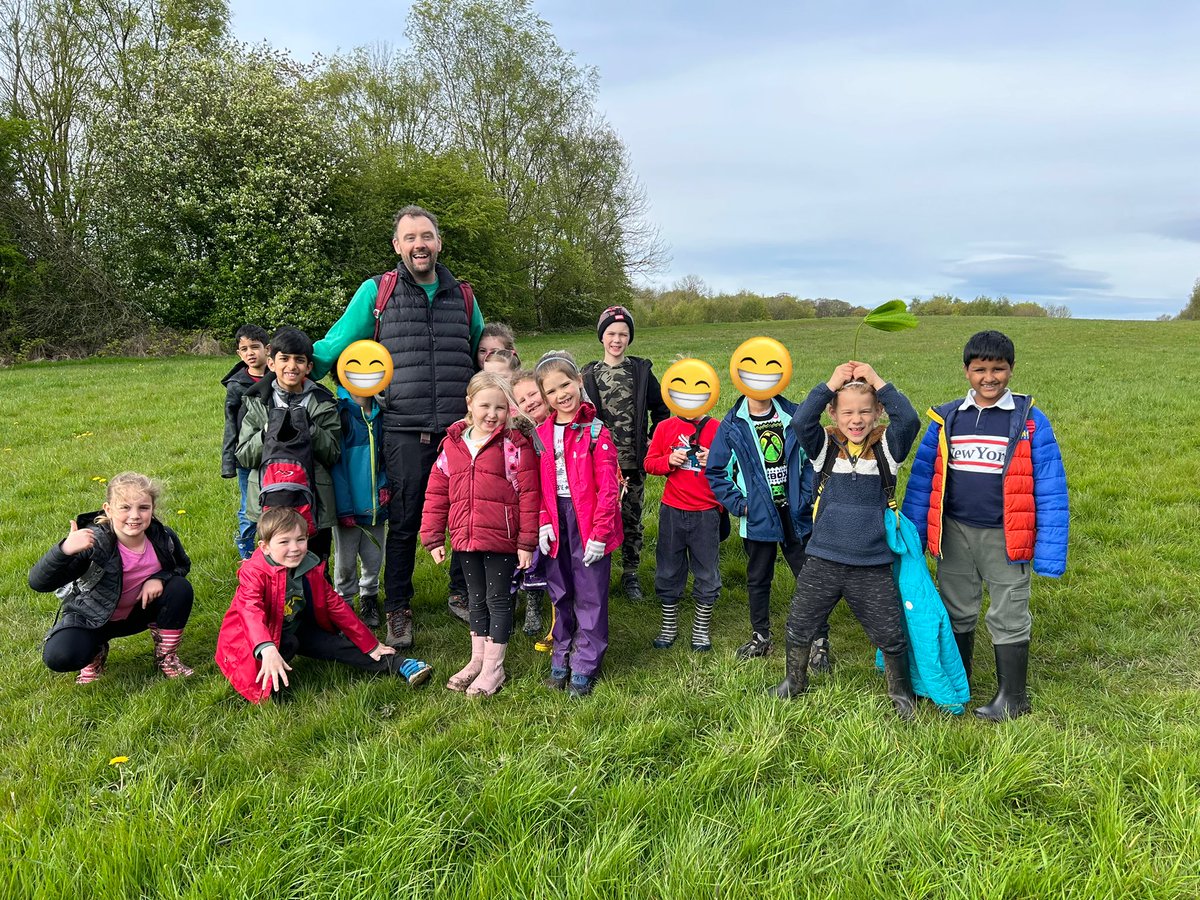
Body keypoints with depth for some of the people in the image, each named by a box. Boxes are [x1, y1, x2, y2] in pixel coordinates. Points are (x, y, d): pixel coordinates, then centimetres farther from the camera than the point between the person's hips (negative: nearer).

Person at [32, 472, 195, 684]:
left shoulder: (163, 537, -20)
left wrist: (159, 578, -21)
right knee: (58, 657, -30)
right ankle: (96, 651, 8)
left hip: (138, 610, 3)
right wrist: (65, 550, -58)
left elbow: (183, 565, 2)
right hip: (92, 618, -3)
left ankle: (167, 656, 1)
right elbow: (38, 582, -38)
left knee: (180, 588, -21)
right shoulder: (94, 543, -32)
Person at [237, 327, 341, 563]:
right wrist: (268, 433, -17)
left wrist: (311, 429, -18)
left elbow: (334, 455, -3)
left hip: (315, 506, 0)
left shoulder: (323, 404, 2)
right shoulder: (257, 403, 4)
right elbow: (244, 455, -1)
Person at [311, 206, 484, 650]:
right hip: (405, 433, -2)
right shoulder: (377, 292, 3)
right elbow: (332, 346, 6)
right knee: (404, 524, 6)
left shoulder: (462, 296, 12)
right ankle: (397, 611, 23)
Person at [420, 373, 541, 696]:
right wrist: (433, 538, 6)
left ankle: (494, 667, 19)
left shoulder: (514, 446, -9)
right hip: (466, 539, 5)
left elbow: (528, 495, -10)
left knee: (498, 599, 7)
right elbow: (436, 493, 8)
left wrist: (526, 542, -12)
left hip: (502, 539, -5)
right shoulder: (452, 445, 5)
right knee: (477, 599, 18)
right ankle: (477, 659, 33)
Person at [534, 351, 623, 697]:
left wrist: (599, 533, -15)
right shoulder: (541, 434, 5)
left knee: (590, 596, 5)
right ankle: (562, 659, 31)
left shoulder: (596, 432, -9)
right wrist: (543, 523, -3)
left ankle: (584, 667, 17)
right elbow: (538, 485, 8)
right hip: (556, 523, 5)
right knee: (560, 595, 16)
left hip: (588, 523, -5)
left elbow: (608, 488, -12)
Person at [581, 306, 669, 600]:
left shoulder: (641, 371, 2)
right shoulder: (590, 374, 3)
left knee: (632, 518, 9)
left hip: (633, 461, 0)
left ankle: (630, 574, 23)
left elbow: (661, 409, 8)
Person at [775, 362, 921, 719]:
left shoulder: (886, 447, -2)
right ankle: (795, 680, 39)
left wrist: (877, 381, -18)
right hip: (823, 561, 1)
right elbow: (800, 421, -20)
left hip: (873, 565, -1)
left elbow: (908, 419, -20)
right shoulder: (825, 446, -2)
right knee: (799, 627, 13)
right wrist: (831, 384, -19)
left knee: (890, 636, 10)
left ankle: (900, 692, 36)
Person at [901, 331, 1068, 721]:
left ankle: (1013, 696, 26)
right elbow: (922, 480, 4)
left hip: (1005, 538, -3)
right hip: (955, 533, 3)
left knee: (1008, 616, 9)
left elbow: (1051, 487, -7)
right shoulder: (946, 419, 0)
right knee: (957, 612, 17)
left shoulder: (1030, 420, -7)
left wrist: (1050, 552, -11)